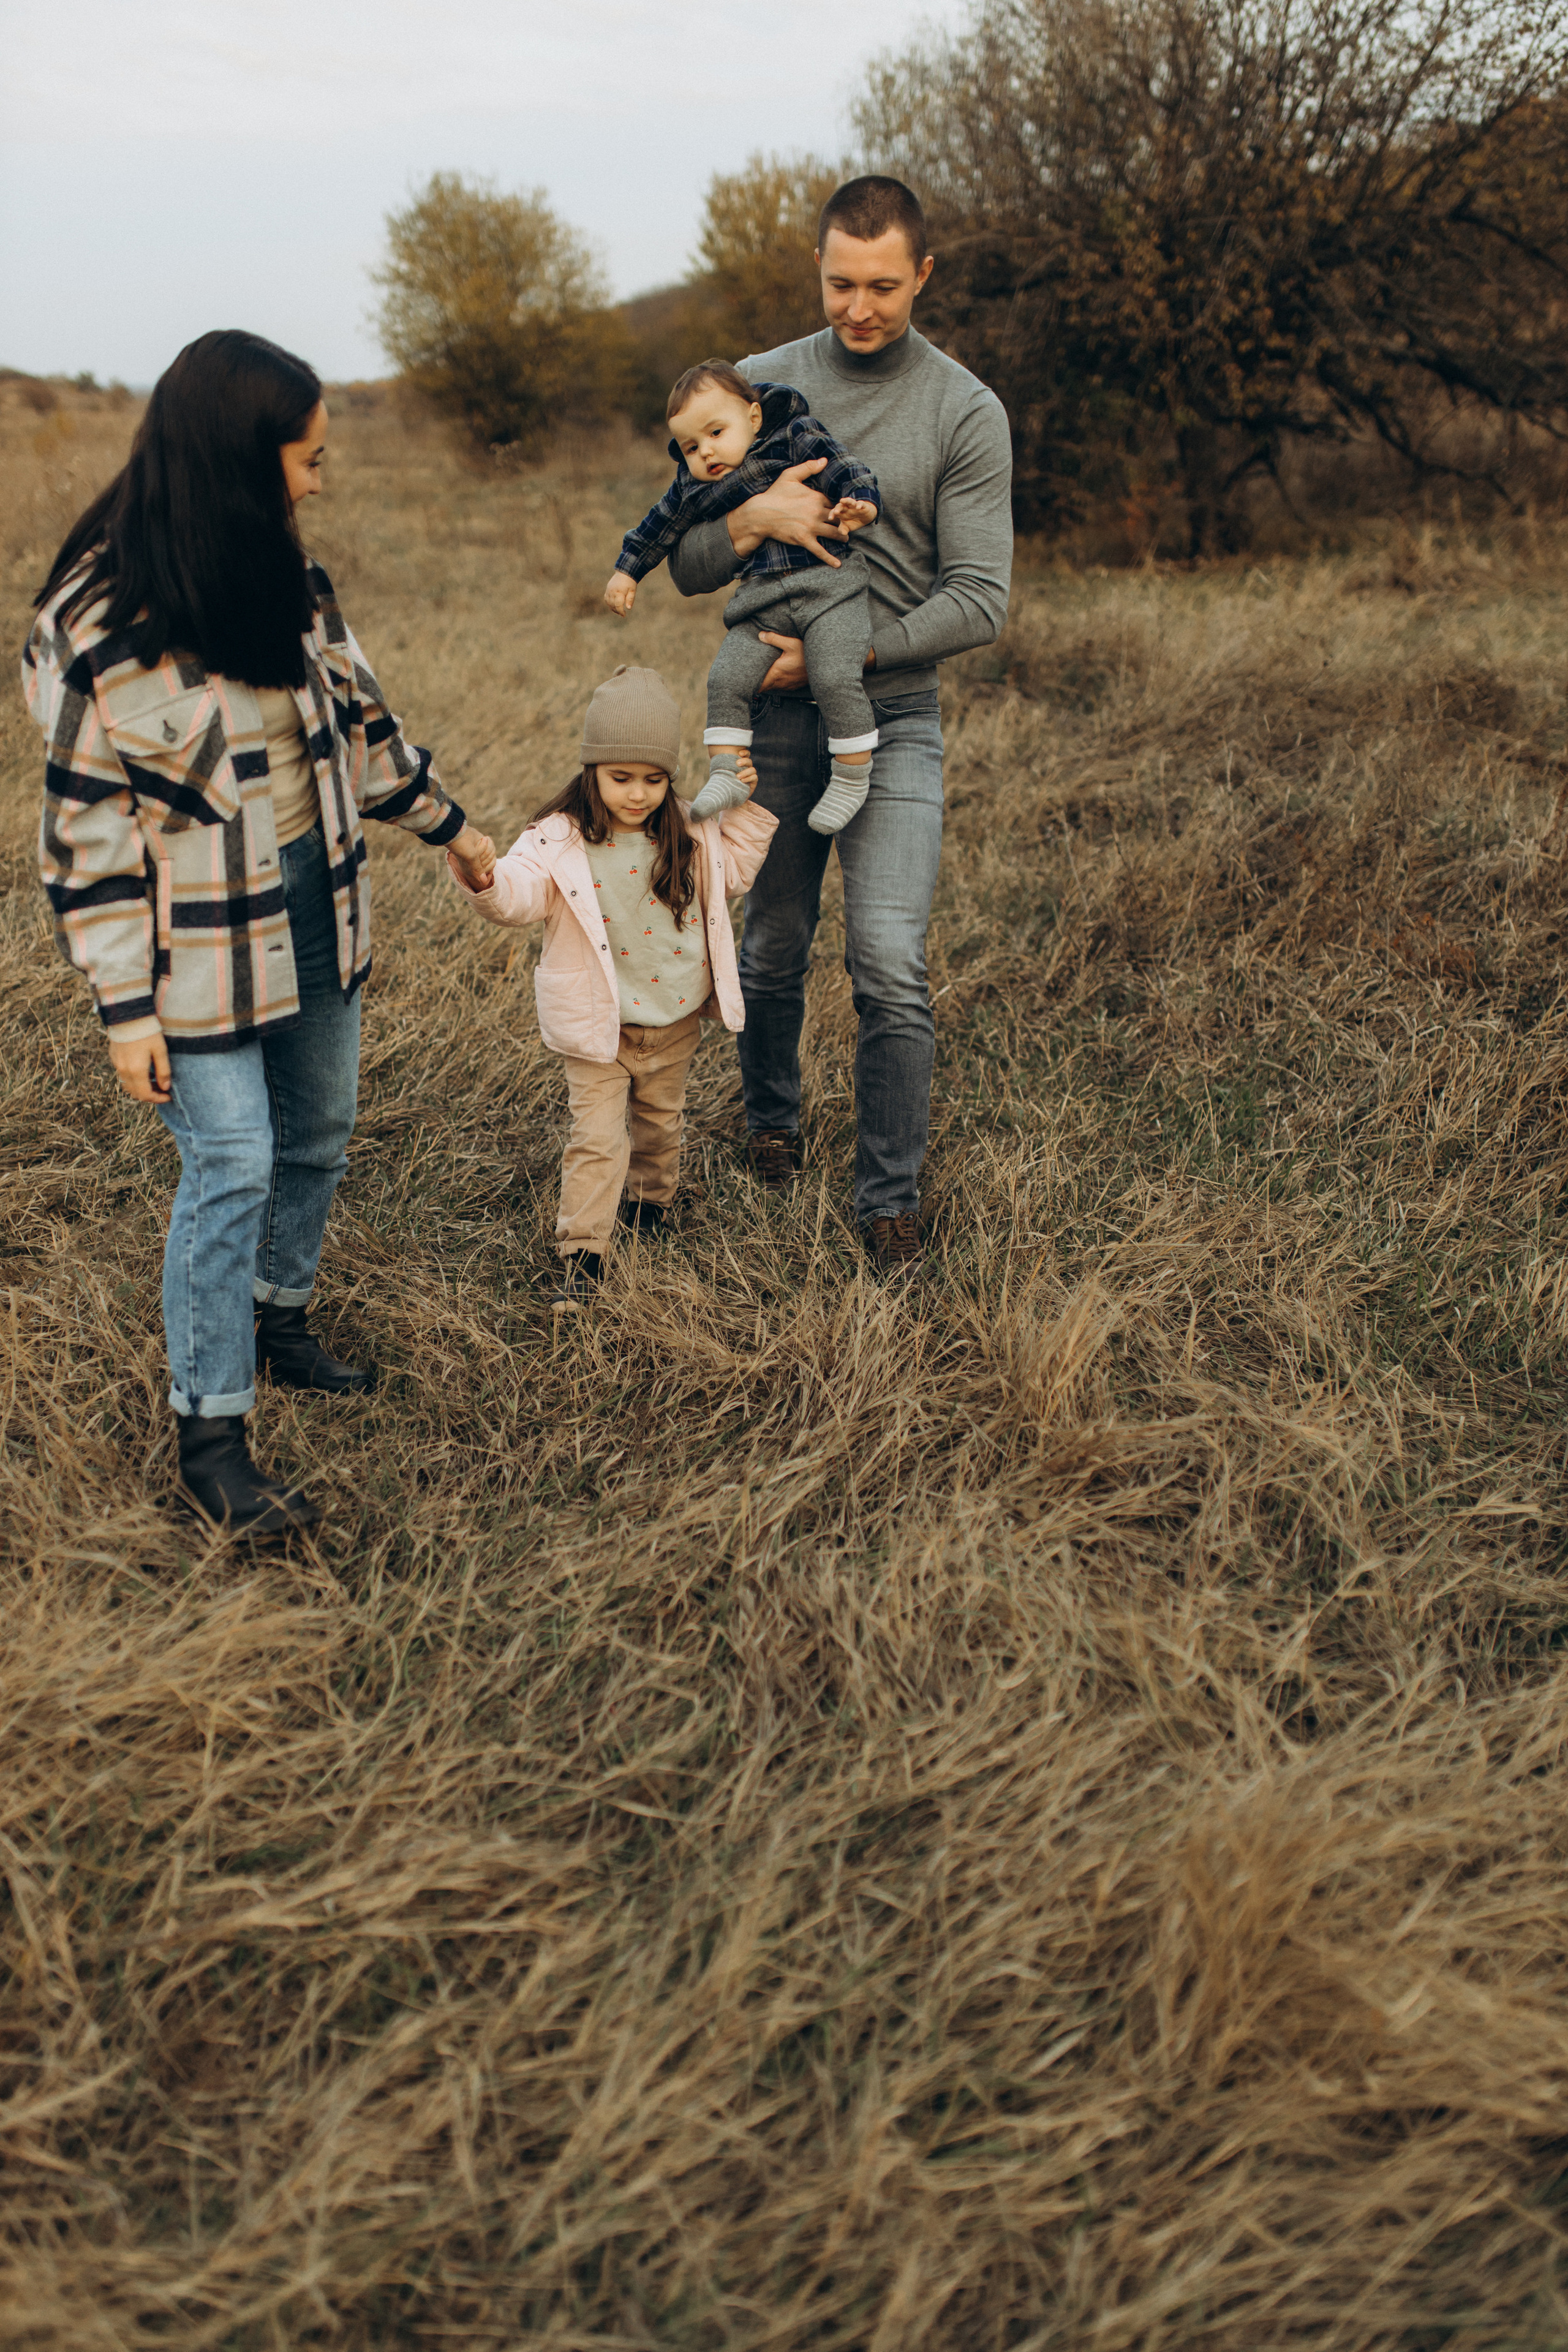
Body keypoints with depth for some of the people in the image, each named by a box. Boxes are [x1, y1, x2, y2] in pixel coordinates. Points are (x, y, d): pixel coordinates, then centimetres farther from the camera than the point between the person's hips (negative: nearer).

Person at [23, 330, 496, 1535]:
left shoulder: (285, 580, 2)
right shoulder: (104, 621, -20)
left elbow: (357, 715, 16)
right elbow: (87, 828, -17)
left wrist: (450, 824, 23)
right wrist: (126, 1007, -17)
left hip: (315, 908, 7)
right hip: (202, 942, -7)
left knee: (319, 1134, 17)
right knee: (232, 1167, -4)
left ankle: (280, 1317, 41)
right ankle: (210, 1434, 10)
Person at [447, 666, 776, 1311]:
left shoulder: (688, 835, -3)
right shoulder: (559, 841, -16)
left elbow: (734, 872, 14)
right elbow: (518, 894, -27)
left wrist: (744, 806, 4)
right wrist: (483, 878, -49)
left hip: (675, 1019, 4)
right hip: (599, 1026, -4)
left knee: (659, 1120, 24)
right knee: (596, 1138, -4)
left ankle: (651, 1201, 49)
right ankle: (582, 1254, 4)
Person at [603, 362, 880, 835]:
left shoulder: (794, 439, 1)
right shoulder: (693, 486, 14)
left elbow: (838, 466, -9)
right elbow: (659, 525, 26)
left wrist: (861, 501, -27)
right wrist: (626, 571, 28)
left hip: (829, 585, -5)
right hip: (762, 601, 5)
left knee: (835, 679, -20)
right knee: (726, 677, -10)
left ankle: (852, 777, -4)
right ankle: (726, 774, 3)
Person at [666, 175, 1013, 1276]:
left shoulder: (966, 413, -2)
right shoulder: (761, 383, 6)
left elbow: (979, 598, -7)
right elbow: (687, 566, 6)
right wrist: (751, 519, -15)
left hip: (894, 712, -2)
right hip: (773, 711, 3)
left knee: (891, 965, -11)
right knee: (774, 948, 12)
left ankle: (893, 1197, 4)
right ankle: (772, 1119, 38)